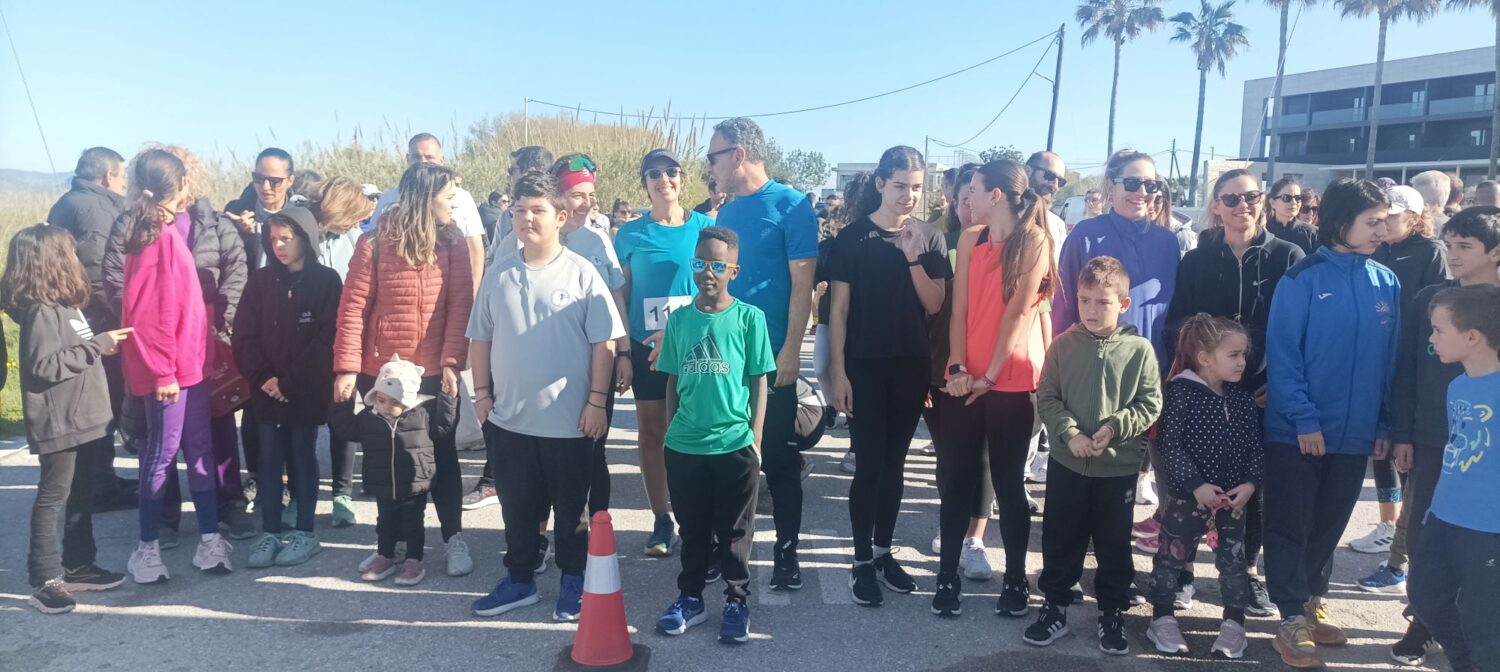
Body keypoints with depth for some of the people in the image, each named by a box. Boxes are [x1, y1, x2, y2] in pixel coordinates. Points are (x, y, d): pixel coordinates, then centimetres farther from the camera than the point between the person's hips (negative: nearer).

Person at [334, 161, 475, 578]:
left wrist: (452, 362, -14)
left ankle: (454, 538, 19)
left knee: (442, 454, 8)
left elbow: (460, 307, -4)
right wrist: (347, 367, -11)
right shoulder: (377, 242, -5)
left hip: (434, 373, 0)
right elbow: (353, 306, -6)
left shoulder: (453, 244, 0)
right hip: (379, 372, 0)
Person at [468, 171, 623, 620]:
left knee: (571, 507, 11)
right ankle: (519, 579, 32)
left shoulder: (581, 273, -7)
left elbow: (603, 343, -7)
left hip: (568, 419, -3)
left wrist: (596, 401, -10)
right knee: (517, 507, 15)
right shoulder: (499, 273, 4)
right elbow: (480, 338, 12)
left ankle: (573, 581, 28)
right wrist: (482, 392, 7)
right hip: (508, 417, 4)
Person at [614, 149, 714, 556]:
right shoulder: (630, 233, 2)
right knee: (652, 431, 7)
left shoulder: (705, 227, 0)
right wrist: (622, 351, -2)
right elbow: (620, 296, 5)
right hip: (646, 347, 1)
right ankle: (661, 519, 18)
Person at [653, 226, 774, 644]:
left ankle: (737, 601, 26)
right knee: (693, 529, 16)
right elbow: (673, 382, 9)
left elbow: (759, 382, -2)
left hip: (735, 445, -2)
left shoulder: (749, 318, -5)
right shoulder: (678, 318, 3)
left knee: (734, 531, 11)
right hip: (684, 445, 2)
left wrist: (755, 438, -3)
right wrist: (671, 433, 9)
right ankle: (690, 597, 31)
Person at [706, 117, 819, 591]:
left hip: (772, 356, -6)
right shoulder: (726, 213, 12)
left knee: (778, 458, 3)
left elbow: (802, 284, -11)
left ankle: (786, 551, 15)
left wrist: (790, 351, -16)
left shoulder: (791, 205, -7)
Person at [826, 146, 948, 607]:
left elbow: (934, 305, -2)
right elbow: (838, 309, -4)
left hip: (911, 366, 3)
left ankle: (883, 551, 25)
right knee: (869, 463, -2)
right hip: (864, 365, -3)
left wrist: (912, 256, -15)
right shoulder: (852, 236, -4)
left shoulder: (930, 237, 3)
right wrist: (838, 371, -8)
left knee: (895, 463, 11)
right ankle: (862, 561, 10)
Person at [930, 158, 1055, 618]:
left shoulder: (1034, 240, -5)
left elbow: (1019, 311, -10)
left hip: (1011, 380, -4)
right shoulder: (970, 239, 9)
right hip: (965, 379, 4)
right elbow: (960, 307, 4)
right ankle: (947, 577, 14)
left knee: (1008, 481, 5)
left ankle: (1016, 580, 19)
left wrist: (991, 374, -12)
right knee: (956, 479, 5)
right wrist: (958, 368, -6)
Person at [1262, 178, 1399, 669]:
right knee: (1290, 529, 4)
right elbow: (1281, 356, -13)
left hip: (1355, 433, 5)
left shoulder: (1387, 284, 4)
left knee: (1328, 527, 17)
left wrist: (1384, 424, 5)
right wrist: (1304, 419, -17)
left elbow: (1390, 361, 8)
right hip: (1297, 432, -5)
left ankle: (1311, 605, 33)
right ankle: (1292, 623, 12)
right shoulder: (1302, 280, -11)